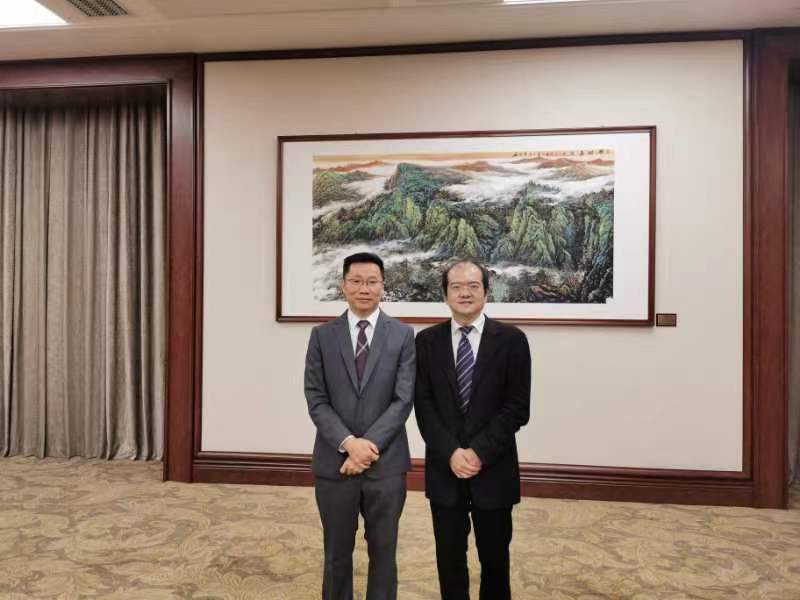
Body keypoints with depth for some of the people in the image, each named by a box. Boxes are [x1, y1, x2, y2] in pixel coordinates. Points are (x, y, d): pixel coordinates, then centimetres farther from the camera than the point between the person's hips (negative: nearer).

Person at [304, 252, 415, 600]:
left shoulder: (403, 336, -1)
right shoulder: (322, 336, 2)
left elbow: (404, 400, -7)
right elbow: (315, 400, -3)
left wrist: (369, 445, -15)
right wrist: (348, 443, -15)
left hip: (386, 464, -1)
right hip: (334, 462, 1)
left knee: (383, 552, 13)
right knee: (337, 552, 15)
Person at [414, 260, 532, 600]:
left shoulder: (511, 339, -4)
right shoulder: (427, 340, 2)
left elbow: (517, 408, -8)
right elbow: (423, 405, -2)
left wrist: (480, 452, -14)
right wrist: (451, 453, -13)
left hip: (494, 469, -1)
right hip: (444, 469, 2)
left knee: (495, 557, 14)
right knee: (449, 558, 13)